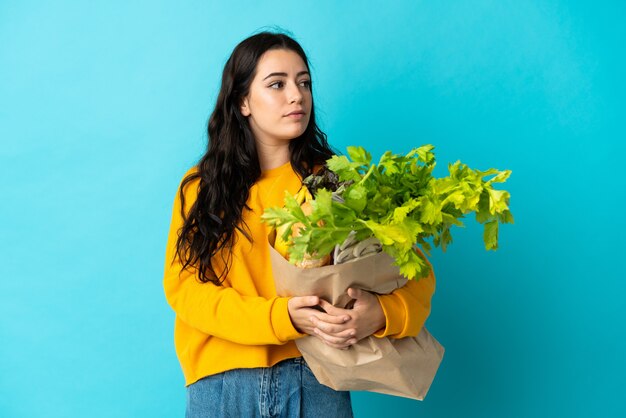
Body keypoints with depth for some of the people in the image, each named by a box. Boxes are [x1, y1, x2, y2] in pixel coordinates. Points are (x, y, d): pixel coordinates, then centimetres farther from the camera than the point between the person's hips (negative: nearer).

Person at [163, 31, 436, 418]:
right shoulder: (200, 188, 5)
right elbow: (183, 286, -5)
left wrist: (382, 313, -25)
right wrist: (282, 317, -20)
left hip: (314, 376, 0)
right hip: (221, 382, 0)